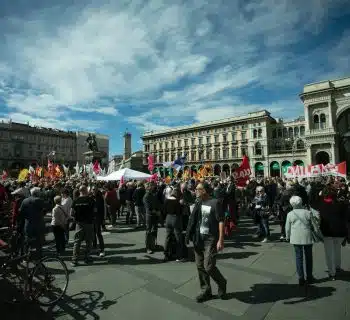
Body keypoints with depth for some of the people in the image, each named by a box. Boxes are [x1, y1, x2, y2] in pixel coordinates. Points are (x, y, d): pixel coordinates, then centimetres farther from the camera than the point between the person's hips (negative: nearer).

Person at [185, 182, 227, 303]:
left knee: (208, 266, -5)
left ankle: (221, 283, 25)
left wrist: (221, 240, -17)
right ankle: (206, 291, 30)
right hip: (198, 239, 6)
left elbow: (221, 222, -13)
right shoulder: (197, 203, 7)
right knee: (200, 266, 11)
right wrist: (191, 236, 7)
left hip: (210, 239, -6)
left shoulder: (215, 203, -12)